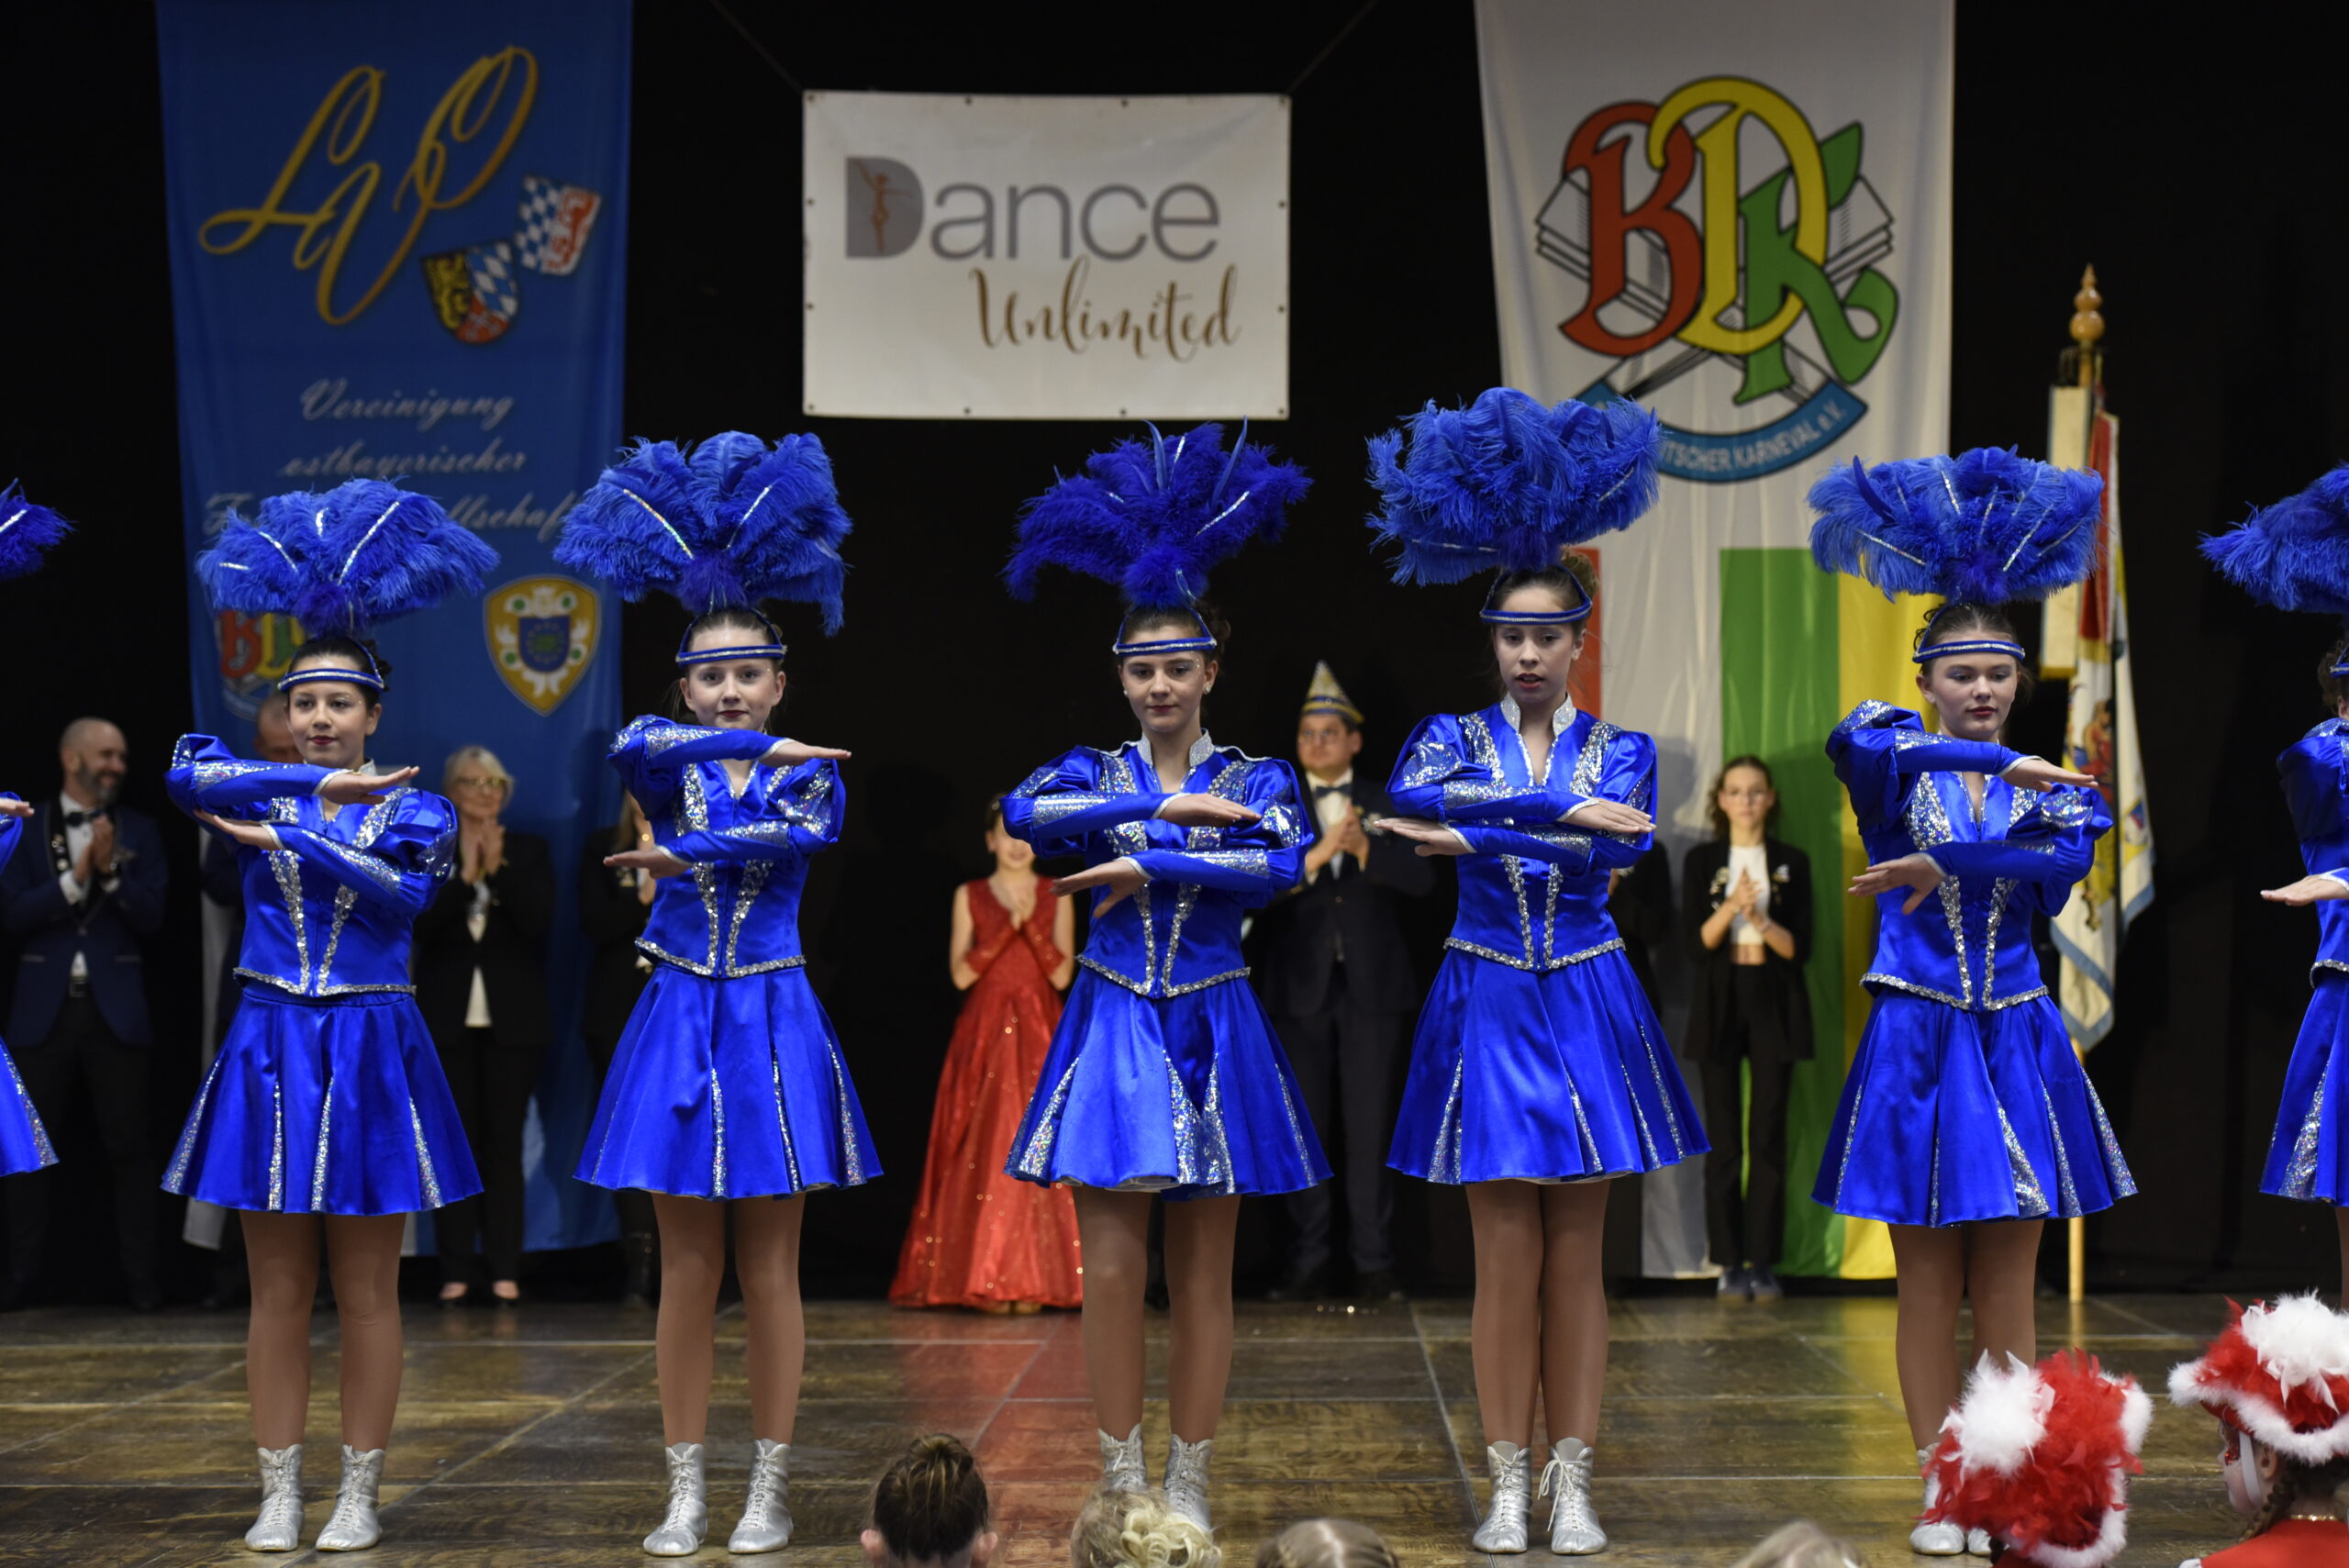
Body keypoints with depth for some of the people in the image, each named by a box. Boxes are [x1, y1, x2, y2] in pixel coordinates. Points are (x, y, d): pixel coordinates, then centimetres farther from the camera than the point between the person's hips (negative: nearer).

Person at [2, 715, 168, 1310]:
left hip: (116, 1011, 0)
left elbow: (151, 916, 0)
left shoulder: (137, 829, 8)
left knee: (128, 1144, -1)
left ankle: (140, 1278, 1)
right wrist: (75, 878, -14)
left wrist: (110, 870, -14)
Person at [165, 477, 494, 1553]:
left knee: (367, 1292, 3)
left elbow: (406, 885, -19)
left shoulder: (416, 808, 2)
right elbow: (187, 772, -18)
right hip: (271, 1051, 1)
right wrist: (322, 782, -21)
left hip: (370, 1054, -1)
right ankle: (279, 1494, 12)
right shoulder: (259, 796, 5)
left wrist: (285, 836, -20)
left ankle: (359, 1494, 11)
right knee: (278, 1291, 4)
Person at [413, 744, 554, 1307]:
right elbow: (419, 924, -8)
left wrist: (498, 869, -14)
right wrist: (464, 875, -16)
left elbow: (539, 922, -6)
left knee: (504, 1143, 0)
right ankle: (455, 1271, 1)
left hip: (512, 1021, 0)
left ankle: (505, 1270, 1)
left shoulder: (529, 851, 8)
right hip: (446, 1020, 0)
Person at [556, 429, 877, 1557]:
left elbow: (797, 834, -20)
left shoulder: (812, 775, 2)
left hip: (772, 1022, -1)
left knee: (769, 1272, 3)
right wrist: (759, 747, -23)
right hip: (680, 1023, 1)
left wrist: (677, 851, -20)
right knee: (688, 1273, 5)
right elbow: (634, 746, -22)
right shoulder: (668, 767, 3)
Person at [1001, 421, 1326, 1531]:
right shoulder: (1094, 772, 4)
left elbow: (1278, 865, -19)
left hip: (1210, 1034, 0)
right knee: (1111, 1272, -2)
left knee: (1202, 1279, 5)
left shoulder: (1257, 779, 2)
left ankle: (1188, 1485, 15)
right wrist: (1167, 808, -20)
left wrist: (1144, 867, -20)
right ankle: (1121, 1485, 9)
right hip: (1113, 1030, 0)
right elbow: (1025, 814, -19)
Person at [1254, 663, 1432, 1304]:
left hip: (1373, 987, 0)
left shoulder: (1385, 806, 8)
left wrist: (1364, 848, -21)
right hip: (1300, 989, 1)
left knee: (1371, 1130, 0)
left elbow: (1421, 879, -5)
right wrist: (1316, 854, -21)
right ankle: (1308, 1264, 9)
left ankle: (1373, 1264, 5)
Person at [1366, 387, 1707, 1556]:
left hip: (1586, 1010, 1)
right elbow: (1410, 795, -23)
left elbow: (1610, 851, -17)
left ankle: (1573, 1484, 12)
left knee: (1577, 1259, 5)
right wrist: (1564, 809, -28)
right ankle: (1508, 1486, 9)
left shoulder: (1621, 751, 3)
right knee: (1507, 1258, 0)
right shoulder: (1452, 738, 1)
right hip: (1488, 1008, -1)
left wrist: (1476, 838, -23)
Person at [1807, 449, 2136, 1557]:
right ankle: (1942, 1497, 12)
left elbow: (2065, 859, -17)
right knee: (1928, 1292, 4)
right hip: (1916, 1041, -2)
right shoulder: (1893, 766, -1)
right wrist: (1993, 762, -32)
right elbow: (1853, 740, -28)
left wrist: (1932, 867, -22)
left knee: (2007, 1300, 4)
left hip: (2015, 1046, 2)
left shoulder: (2056, 788, 6)